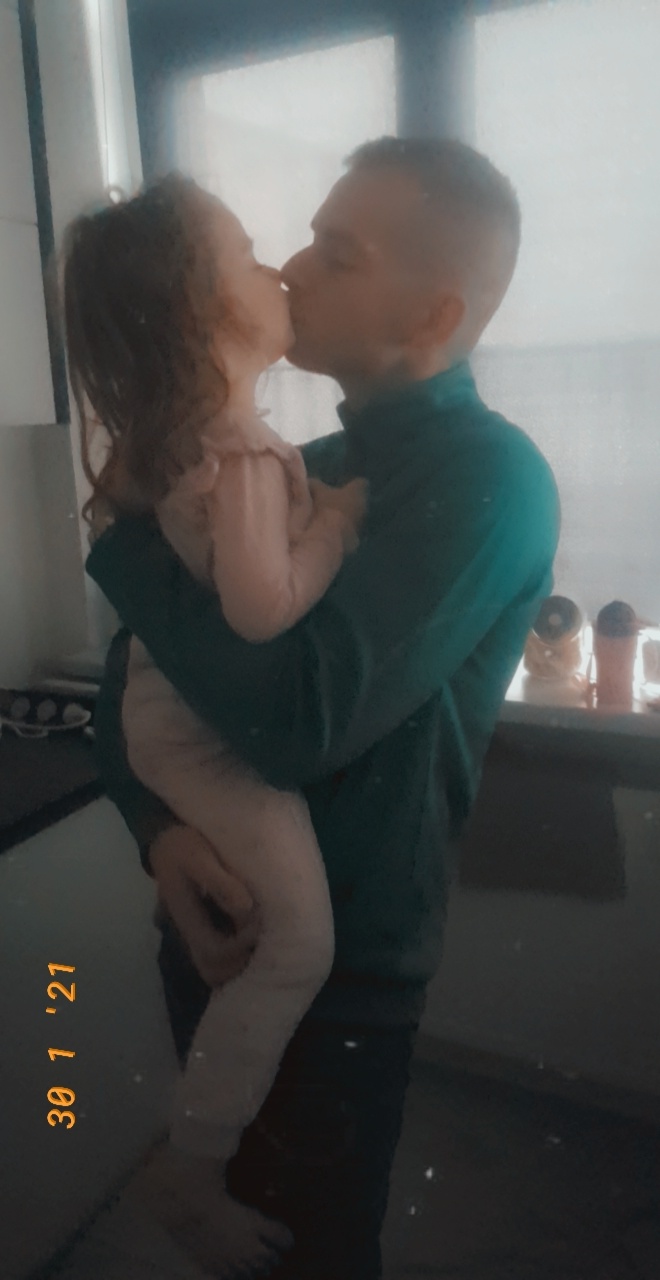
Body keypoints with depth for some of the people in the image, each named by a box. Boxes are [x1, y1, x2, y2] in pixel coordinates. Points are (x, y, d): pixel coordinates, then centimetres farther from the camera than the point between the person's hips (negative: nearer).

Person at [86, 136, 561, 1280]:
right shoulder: (303, 468, 4)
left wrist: (130, 523, -19)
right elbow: (131, 676, 4)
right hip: (215, 929, 7)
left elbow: (295, 715, -33)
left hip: (338, 972, -7)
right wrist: (159, 825, -16)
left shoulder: (488, 478, -19)